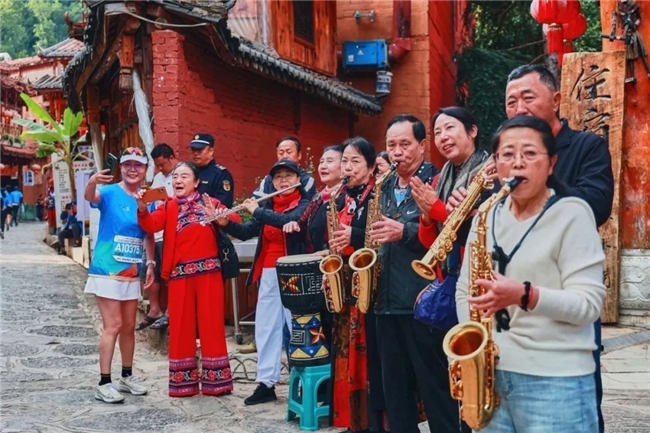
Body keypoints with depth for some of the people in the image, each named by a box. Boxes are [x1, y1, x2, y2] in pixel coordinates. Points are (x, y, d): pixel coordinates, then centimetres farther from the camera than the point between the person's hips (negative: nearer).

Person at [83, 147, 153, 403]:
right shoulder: (110, 193, -10)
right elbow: (90, 197, -33)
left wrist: (151, 263, 6)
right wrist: (92, 182, -55)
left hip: (132, 272, 6)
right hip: (107, 270, -6)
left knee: (129, 326, 14)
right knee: (113, 325, -8)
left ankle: (127, 377, 27)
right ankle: (104, 383, 1)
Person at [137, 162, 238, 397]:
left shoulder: (209, 202, 8)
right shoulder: (168, 207, 8)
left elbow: (236, 220, -2)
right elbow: (151, 225, -11)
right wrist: (142, 209, -31)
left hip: (208, 271, -1)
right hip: (180, 273, 1)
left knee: (211, 323, 4)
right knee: (181, 325, 6)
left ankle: (215, 381, 14)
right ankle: (183, 382, 16)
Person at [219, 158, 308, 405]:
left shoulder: (304, 205, -3)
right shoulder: (268, 205, 15)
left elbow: (289, 220, -24)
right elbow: (246, 232, 10)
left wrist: (257, 211, -18)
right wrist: (225, 223, -6)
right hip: (268, 274, 6)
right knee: (265, 328, 8)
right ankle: (266, 384, 15)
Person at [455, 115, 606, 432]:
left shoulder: (572, 214, -7)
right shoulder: (487, 217, 10)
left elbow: (589, 303, -13)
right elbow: (464, 290, 14)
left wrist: (525, 295, -27)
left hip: (555, 381, -5)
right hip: (491, 372, 5)